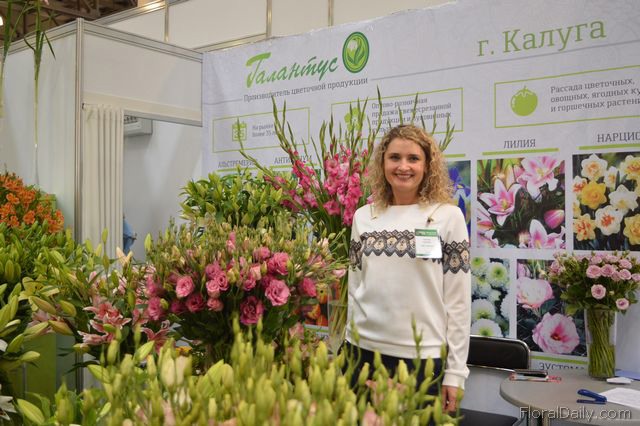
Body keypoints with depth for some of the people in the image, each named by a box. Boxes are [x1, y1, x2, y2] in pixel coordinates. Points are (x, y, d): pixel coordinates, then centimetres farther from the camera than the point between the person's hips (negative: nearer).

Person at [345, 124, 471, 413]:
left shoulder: (448, 216, -4)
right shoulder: (363, 216, 5)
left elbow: (458, 299, -4)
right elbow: (354, 288, 10)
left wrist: (455, 370, -5)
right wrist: (349, 343, 9)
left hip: (422, 356, -3)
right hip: (364, 349, 3)